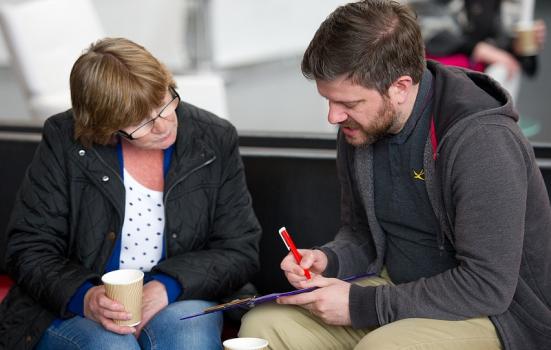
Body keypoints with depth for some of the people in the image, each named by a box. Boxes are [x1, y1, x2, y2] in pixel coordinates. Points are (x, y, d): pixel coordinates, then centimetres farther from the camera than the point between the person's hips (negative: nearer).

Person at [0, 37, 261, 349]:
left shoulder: (216, 139, -2)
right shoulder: (64, 140, -6)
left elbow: (241, 250, -1)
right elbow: (30, 249, -3)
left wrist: (166, 288, -19)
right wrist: (84, 297, -24)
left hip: (176, 302, 1)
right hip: (72, 310, -1)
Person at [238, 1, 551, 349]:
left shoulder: (482, 142, -25)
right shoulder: (358, 128, -1)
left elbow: (487, 287, -26)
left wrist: (362, 304, -22)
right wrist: (327, 260, -9)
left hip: (498, 309, -7)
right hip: (396, 288, 7)